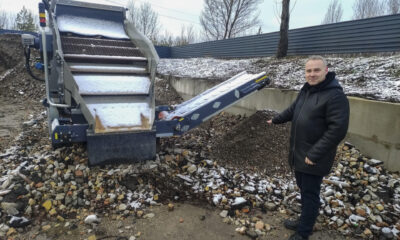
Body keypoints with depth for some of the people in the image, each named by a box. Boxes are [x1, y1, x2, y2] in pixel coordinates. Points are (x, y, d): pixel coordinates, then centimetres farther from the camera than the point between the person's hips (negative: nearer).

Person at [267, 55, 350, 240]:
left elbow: (337, 130, -25)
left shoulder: (335, 96, -20)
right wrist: (276, 120, 37)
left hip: (313, 159, -8)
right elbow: (294, 109, 26)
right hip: (298, 154, 8)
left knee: (309, 194, 4)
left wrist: (314, 155, -25)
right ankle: (305, 221, 39)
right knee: (304, 189, 21)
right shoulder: (307, 89, 9)